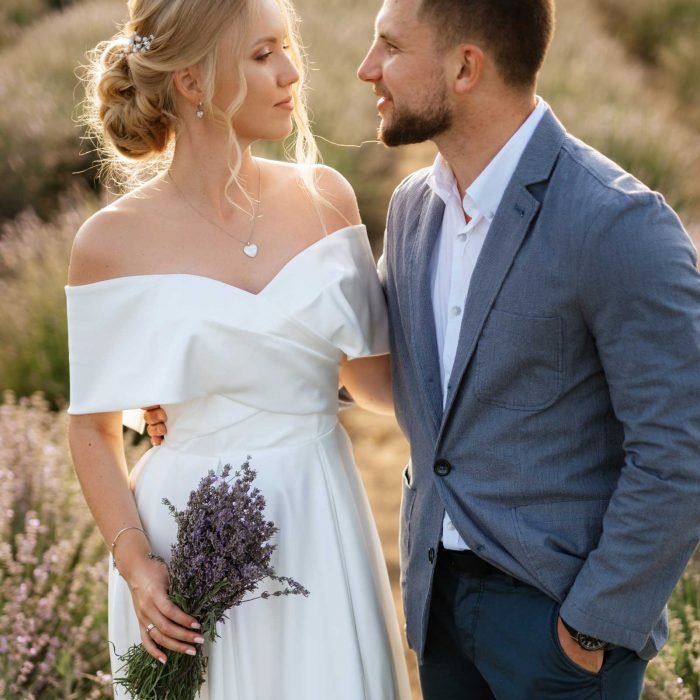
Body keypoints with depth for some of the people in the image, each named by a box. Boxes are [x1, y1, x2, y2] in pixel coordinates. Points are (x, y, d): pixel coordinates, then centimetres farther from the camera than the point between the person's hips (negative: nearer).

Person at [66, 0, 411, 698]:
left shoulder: (325, 196, -1)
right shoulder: (112, 241, -8)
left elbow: (370, 373, 7)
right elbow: (94, 428, 0)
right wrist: (133, 562, -12)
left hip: (320, 532, 3)